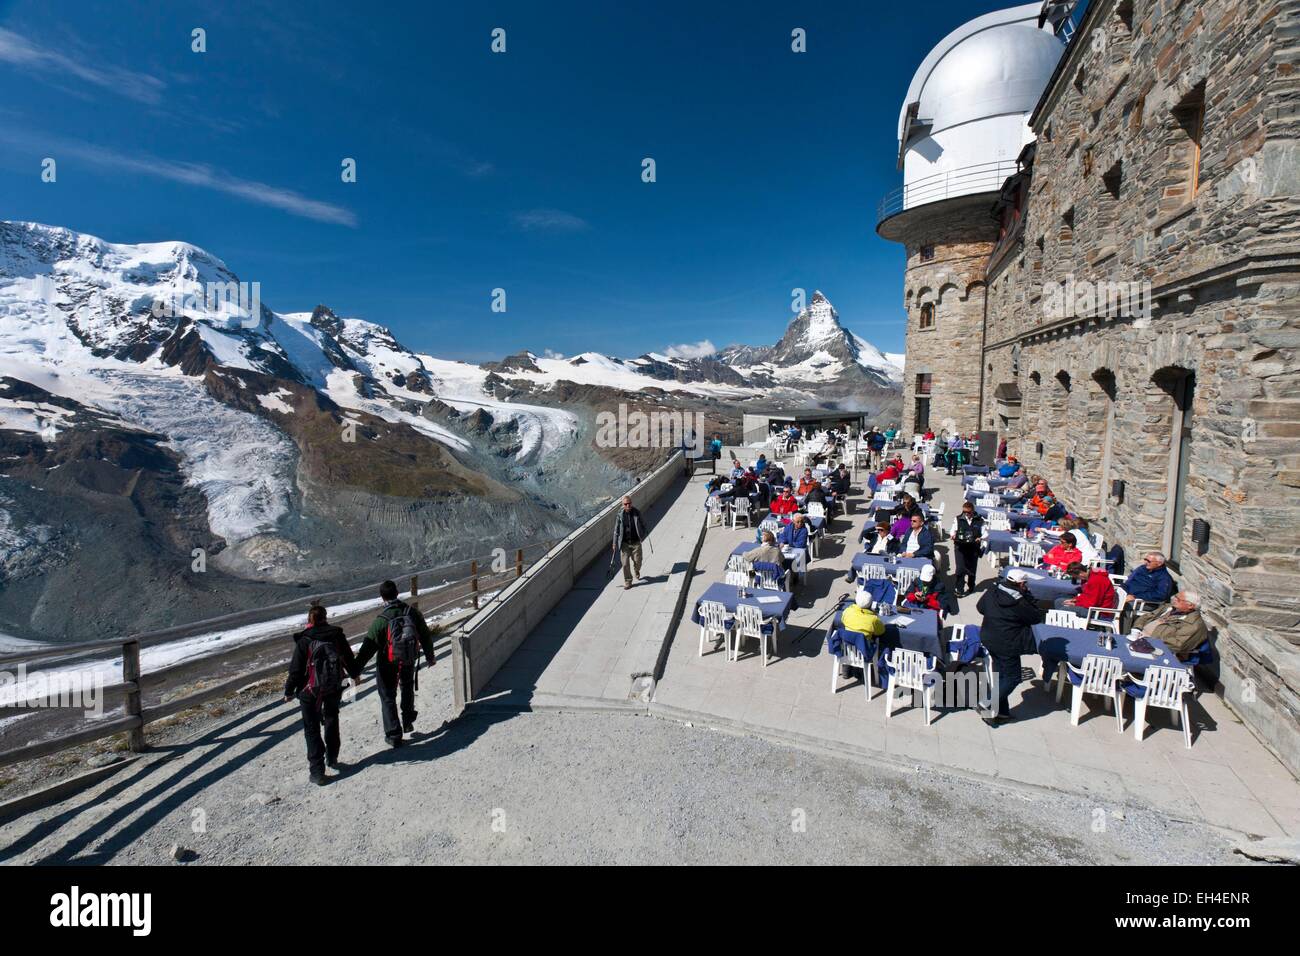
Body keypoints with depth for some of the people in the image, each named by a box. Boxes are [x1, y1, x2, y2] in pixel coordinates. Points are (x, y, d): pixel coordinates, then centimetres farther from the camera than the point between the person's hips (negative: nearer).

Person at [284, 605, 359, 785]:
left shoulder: (304, 640, -14)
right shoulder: (337, 635, -4)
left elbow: (296, 668, -11)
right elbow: (349, 657, 7)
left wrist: (289, 691, 3)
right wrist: (355, 674, 26)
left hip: (311, 690, -3)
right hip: (334, 687, 4)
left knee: (312, 729, 6)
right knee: (331, 721, 24)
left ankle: (317, 771, 4)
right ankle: (332, 758, 36)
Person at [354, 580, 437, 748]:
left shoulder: (381, 620, -22)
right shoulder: (413, 612, -11)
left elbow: (367, 647, -21)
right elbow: (425, 636, 0)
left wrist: (356, 670, -13)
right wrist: (430, 657, 14)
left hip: (387, 665, -4)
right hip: (408, 661, 4)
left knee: (388, 697, 12)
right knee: (407, 688, 29)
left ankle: (393, 735, 14)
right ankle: (408, 721, 39)